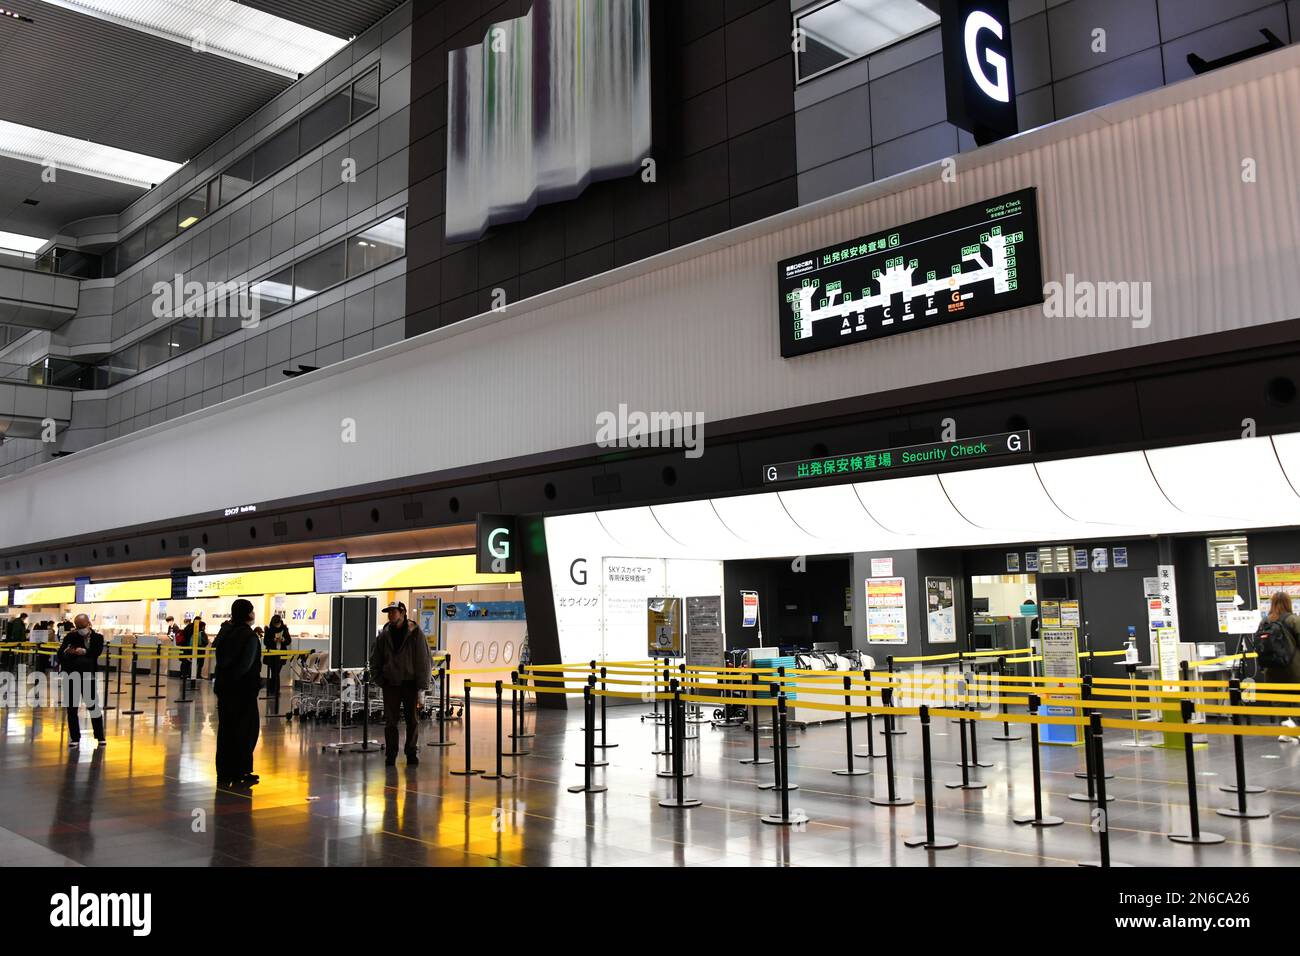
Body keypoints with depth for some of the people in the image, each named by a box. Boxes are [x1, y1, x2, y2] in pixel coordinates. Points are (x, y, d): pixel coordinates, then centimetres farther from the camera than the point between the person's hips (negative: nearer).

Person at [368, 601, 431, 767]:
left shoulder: (415, 634, -7)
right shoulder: (384, 635, 3)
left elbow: (424, 660, -7)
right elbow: (375, 660, 14)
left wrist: (421, 686, -11)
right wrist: (379, 679, 3)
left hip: (410, 683, -2)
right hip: (390, 685, 2)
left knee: (412, 720, 6)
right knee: (390, 721, 3)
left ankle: (412, 753, 17)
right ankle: (391, 754, 11)